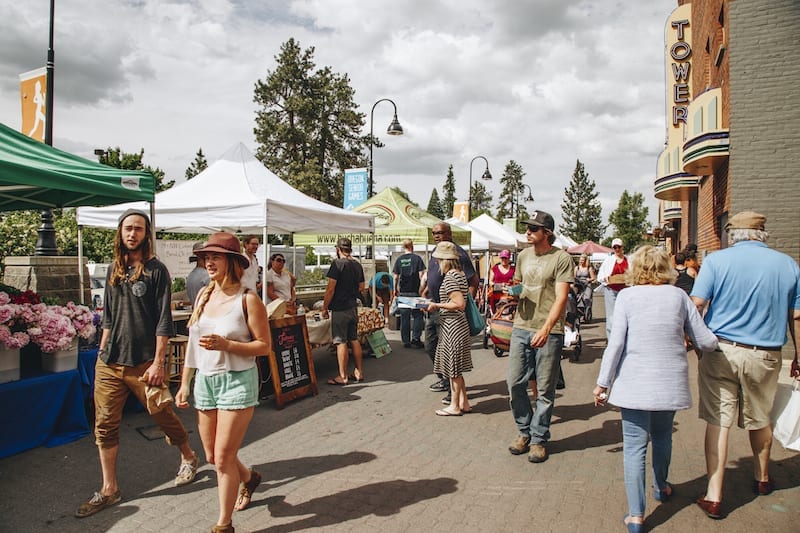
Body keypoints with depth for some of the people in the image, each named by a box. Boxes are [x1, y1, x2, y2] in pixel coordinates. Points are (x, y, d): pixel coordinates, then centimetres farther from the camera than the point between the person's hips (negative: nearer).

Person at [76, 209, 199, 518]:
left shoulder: (156, 270, -6)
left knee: (163, 415, 6)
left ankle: (188, 457, 32)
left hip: (143, 363, -5)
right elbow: (108, 318, 18)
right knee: (105, 426, 6)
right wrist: (102, 353, 13)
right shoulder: (114, 270, 10)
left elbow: (164, 321, -10)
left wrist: (158, 362, -13)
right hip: (109, 363, 5)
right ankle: (109, 490, 19)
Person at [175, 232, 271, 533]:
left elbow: (264, 345, -12)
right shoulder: (204, 296, 6)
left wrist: (225, 344, -23)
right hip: (204, 381, 6)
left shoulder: (247, 299, -12)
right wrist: (184, 383, 12)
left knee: (223, 457, -2)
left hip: (237, 381, -6)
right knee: (212, 456, 16)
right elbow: (193, 343, 12)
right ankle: (249, 478, 46)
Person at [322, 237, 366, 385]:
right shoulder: (357, 265, 8)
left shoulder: (337, 263, -14)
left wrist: (324, 308, -8)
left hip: (339, 308, -7)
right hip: (353, 307, 7)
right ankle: (359, 372, 19)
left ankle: (343, 377, 3)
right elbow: (361, 287, 16)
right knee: (354, 340, 14)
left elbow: (330, 289, -16)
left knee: (341, 342, -2)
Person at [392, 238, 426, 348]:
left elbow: (396, 277, 2)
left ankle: (406, 341, 11)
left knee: (404, 317, 7)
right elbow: (421, 275, -8)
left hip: (403, 292, 2)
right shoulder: (417, 258, -5)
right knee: (417, 315, 10)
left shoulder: (399, 260, 2)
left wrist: (395, 290, 14)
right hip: (415, 291, -2)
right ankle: (416, 337, -1)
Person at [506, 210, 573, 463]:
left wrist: (546, 329, -25)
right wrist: (515, 292, 1)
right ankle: (524, 431, 25)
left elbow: (561, 298, -14)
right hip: (521, 328, 5)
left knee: (545, 390, 5)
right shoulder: (523, 255, 12)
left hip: (549, 332, -5)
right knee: (515, 383, 6)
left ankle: (538, 439, 19)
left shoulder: (561, 258, -7)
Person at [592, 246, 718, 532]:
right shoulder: (679, 295, 0)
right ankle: (661, 487, 46)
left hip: (635, 384, -3)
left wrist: (603, 383, -2)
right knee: (662, 437, 24)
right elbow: (706, 341, 2)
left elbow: (615, 343, -10)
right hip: (670, 383, 3)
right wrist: (713, 340, 26)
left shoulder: (627, 296, -7)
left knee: (634, 446, 3)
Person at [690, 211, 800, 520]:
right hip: (765, 356, 3)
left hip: (720, 352, -2)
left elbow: (696, 304, -12)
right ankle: (762, 479, 43)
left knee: (718, 421, 2)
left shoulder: (716, 260, -5)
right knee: (760, 419, 21)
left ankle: (714, 496, 4)